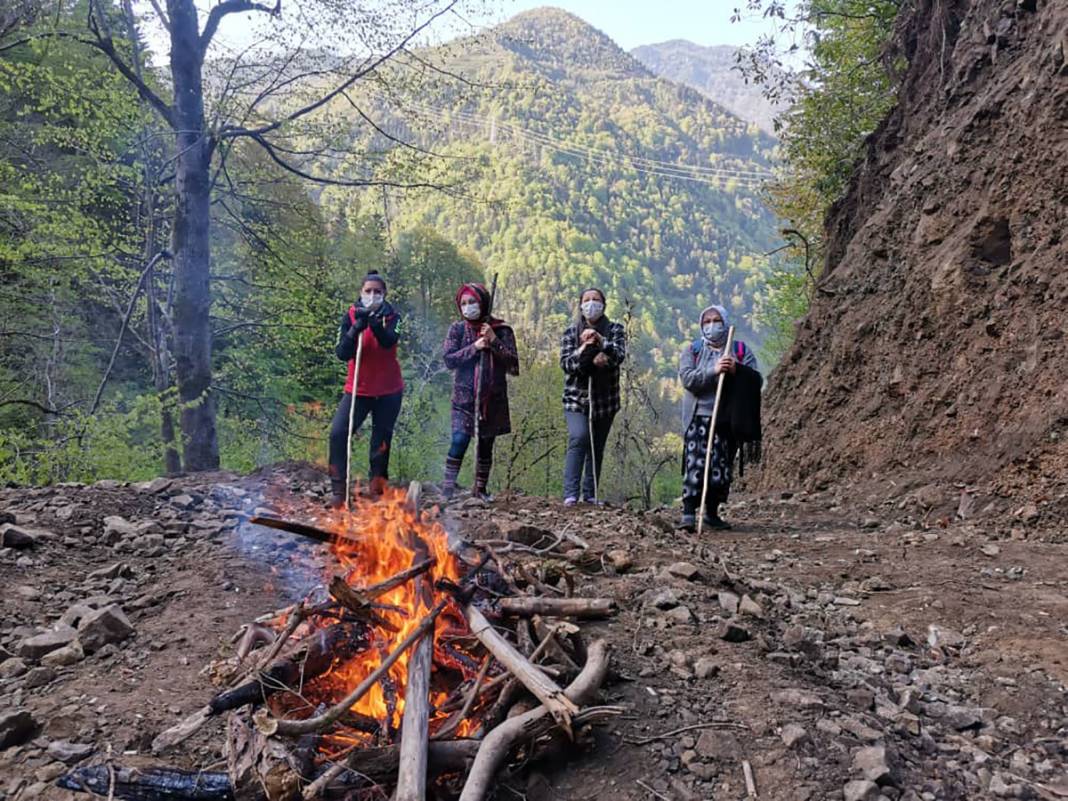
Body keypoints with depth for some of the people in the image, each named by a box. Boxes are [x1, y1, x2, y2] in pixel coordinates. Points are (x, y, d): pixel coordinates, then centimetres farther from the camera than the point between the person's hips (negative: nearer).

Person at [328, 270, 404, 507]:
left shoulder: (392, 316, -3)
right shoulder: (350, 316, -2)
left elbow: (389, 341, -25)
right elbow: (342, 353, -13)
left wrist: (372, 320, -40)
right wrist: (357, 328, -27)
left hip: (389, 391, 0)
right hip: (358, 389, 0)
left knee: (382, 440, 8)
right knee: (338, 433, -14)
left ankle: (378, 487, 24)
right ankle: (338, 490, -7)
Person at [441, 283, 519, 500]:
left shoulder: (501, 330, 2)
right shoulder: (457, 329, 4)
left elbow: (513, 364, -4)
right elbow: (449, 360, -6)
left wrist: (494, 341, -15)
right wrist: (474, 348, -15)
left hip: (494, 398, 1)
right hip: (465, 396, -1)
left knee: (486, 444, 10)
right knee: (460, 441, -14)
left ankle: (481, 488, 22)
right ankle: (447, 487, -7)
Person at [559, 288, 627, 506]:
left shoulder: (614, 330, 6)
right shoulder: (570, 332, 6)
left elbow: (619, 356, -12)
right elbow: (566, 363, -7)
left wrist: (600, 340, -27)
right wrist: (585, 349, -20)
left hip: (605, 399, 2)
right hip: (576, 397, -2)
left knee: (597, 447, 6)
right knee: (578, 438, -21)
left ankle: (590, 494, 17)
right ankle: (571, 494, -22)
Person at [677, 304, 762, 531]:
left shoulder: (741, 350, 11)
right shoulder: (692, 350, 8)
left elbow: (757, 381, 2)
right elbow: (687, 378, -9)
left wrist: (737, 370, -16)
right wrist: (713, 370, -21)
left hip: (728, 420, 2)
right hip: (699, 418, -2)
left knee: (722, 468, 6)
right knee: (695, 465, -13)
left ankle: (712, 513, 20)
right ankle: (688, 513, -13)